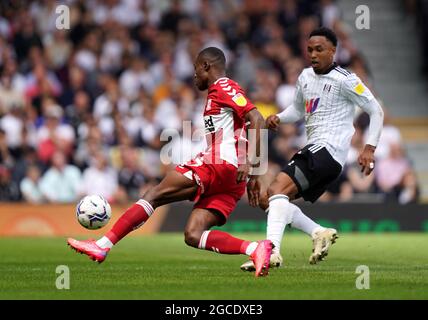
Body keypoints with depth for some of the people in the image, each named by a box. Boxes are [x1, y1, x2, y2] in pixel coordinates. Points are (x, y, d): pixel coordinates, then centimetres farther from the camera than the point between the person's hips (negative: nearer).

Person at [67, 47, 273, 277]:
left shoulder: (223, 87, -1)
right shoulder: (220, 94, 29)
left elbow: (257, 120, -13)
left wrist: (249, 162, -21)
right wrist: (253, 175, 26)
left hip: (217, 164, -9)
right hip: (229, 181, 9)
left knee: (154, 196, -9)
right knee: (193, 236, -5)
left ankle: (103, 245, -14)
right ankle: (255, 249, -19)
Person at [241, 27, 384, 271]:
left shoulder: (344, 80, -7)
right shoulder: (305, 77, 15)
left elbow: (376, 110, -5)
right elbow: (298, 110, 31)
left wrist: (370, 148, -13)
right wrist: (278, 118, 9)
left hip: (328, 150, -9)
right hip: (314, 150, 9)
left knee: (279, 188, -27)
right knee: (267, 200, 6)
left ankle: (271, 250, -38)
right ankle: (320, 233, 3)